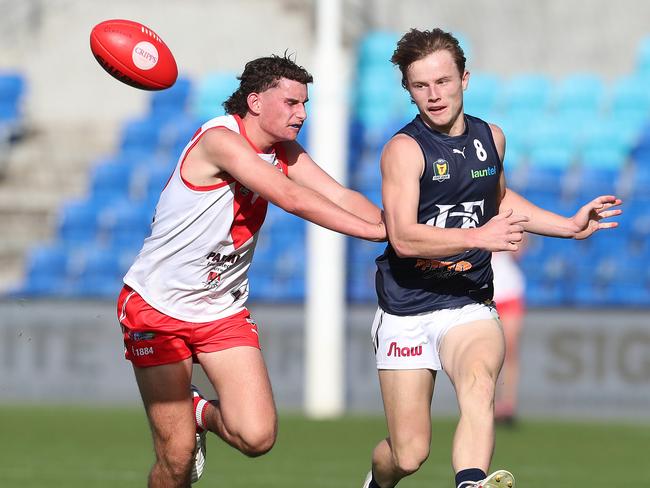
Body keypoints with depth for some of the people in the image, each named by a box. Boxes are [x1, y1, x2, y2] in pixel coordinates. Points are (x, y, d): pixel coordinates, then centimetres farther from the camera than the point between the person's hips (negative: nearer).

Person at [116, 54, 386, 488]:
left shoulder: (284, 152, 4)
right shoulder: (220, 139, -21)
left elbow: (341, 198, -4)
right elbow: (292, 199, -28)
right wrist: (376, 230, -28)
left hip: (224, 311, 6)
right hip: (157, 305, -6)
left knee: (257, 437, -11)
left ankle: (201, 413, 21)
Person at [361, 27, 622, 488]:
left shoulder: (490, 138, 8)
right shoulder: (405, 149, -10)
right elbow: (404, 238, -23)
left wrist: (570, 226, 26)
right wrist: (479, 237, -32)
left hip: (470, 306, 3)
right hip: (407, 311, -3)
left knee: (479, 383, -33)